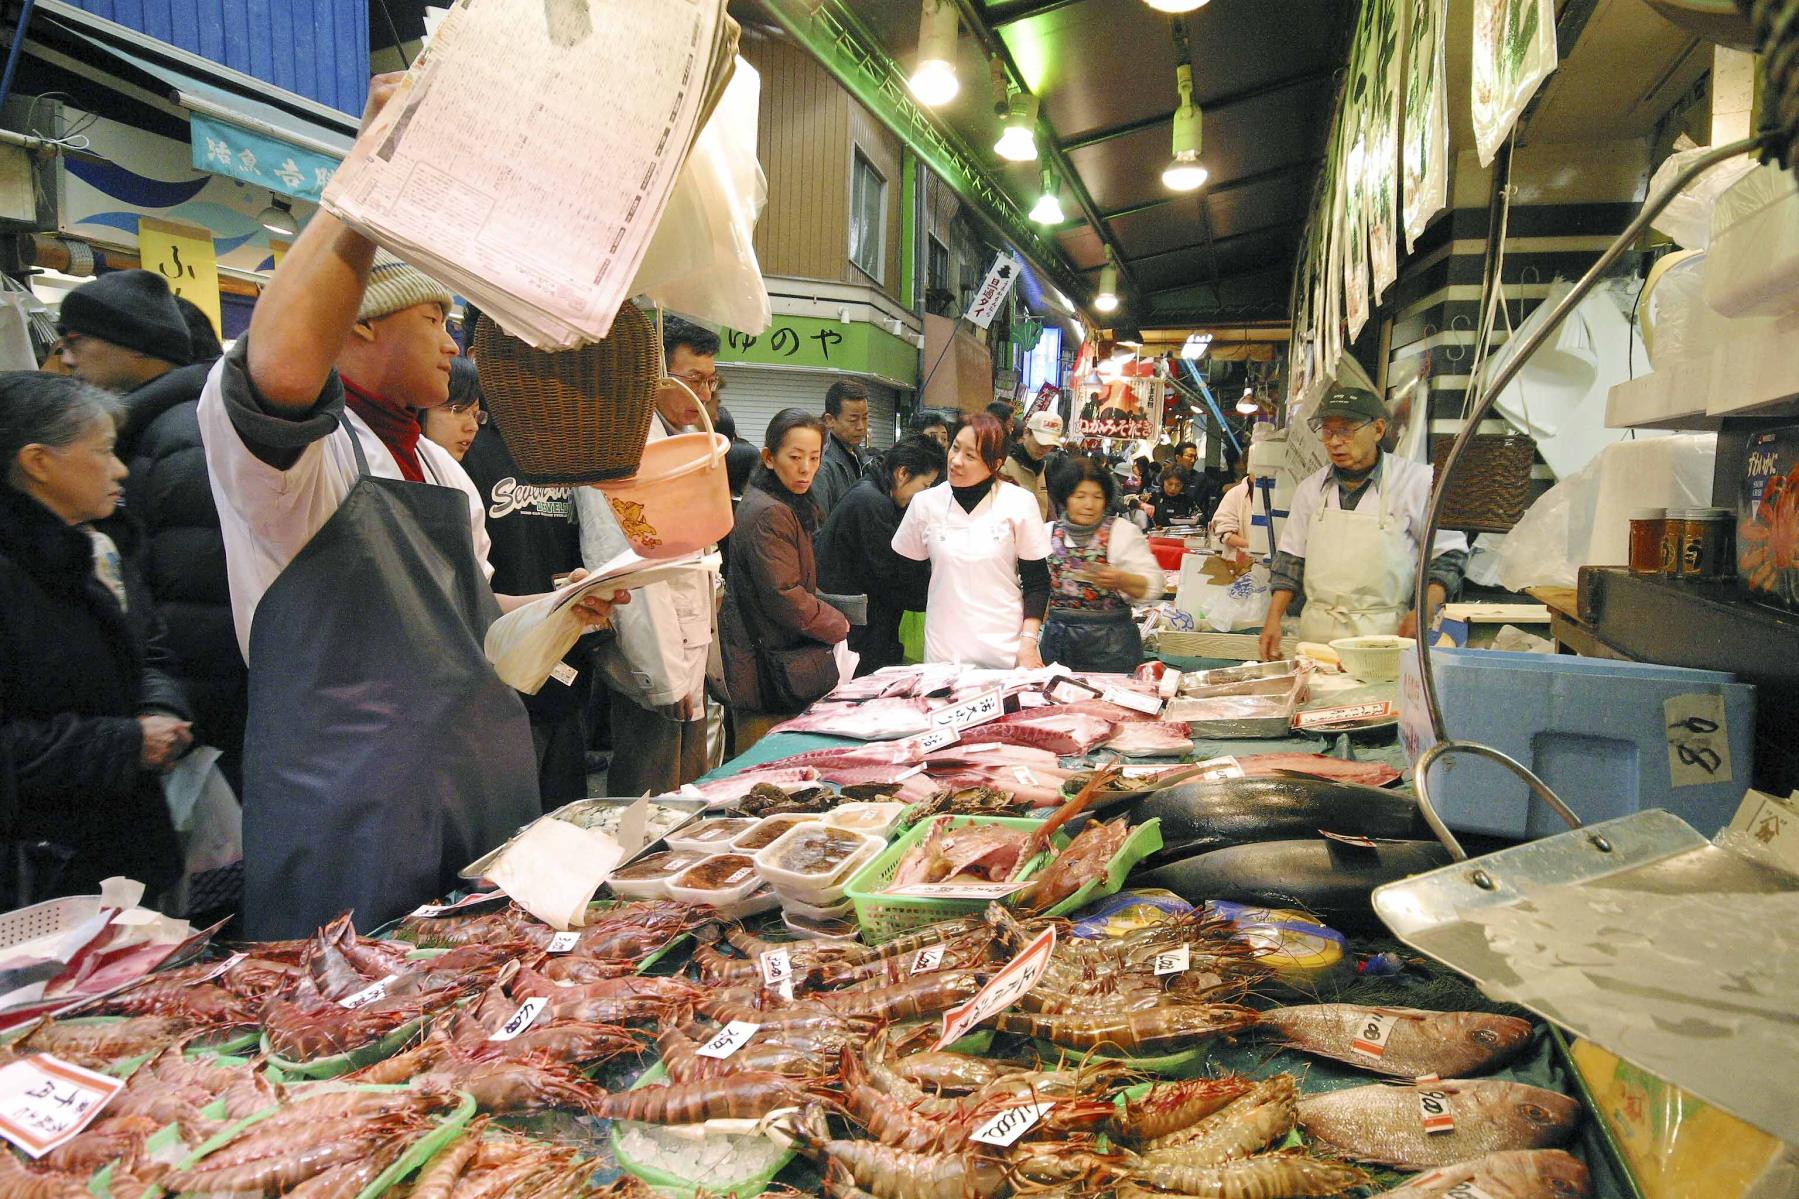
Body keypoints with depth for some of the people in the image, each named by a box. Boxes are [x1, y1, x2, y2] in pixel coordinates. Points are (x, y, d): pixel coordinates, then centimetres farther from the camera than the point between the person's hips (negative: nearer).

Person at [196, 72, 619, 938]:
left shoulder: (443, 471, 18)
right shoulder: (312, 448, -10)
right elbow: (281, 366, -36)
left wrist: (559, 608, 13)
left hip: (488, 802, 8)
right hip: (353, 829, -8)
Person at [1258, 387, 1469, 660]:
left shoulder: (1417, 481, -1)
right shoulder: (1311, 487, 11)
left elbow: (1449, 554, 3)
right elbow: (1292, 560, 16)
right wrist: (1273, 619, 6)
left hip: (1385, 635, -3)